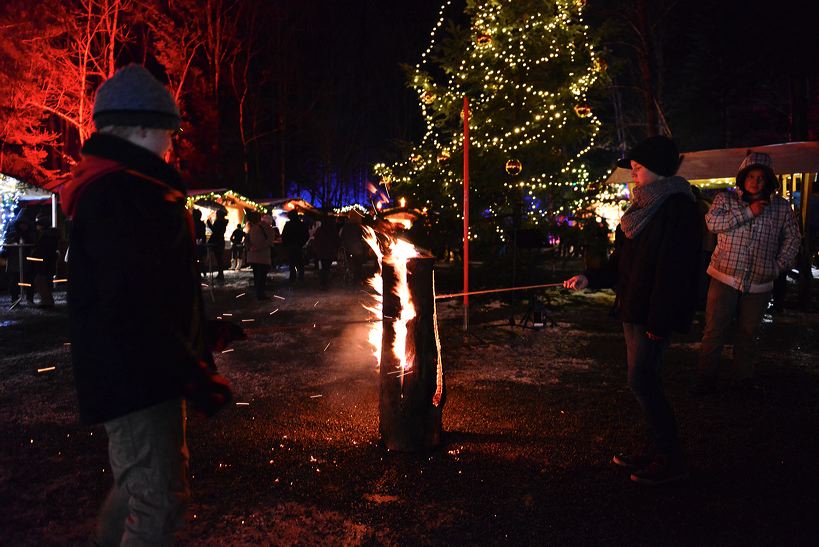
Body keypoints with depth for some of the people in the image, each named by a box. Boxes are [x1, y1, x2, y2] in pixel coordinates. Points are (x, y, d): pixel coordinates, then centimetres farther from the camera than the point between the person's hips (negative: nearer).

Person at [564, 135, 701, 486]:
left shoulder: (677, 208, -15)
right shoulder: (644, 206, 13)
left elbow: (673, 269, -20)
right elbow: (623, 260, 18)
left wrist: (659, 321, -22)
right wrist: (591, 278, 6)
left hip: (653, 312, -9)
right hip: (632, 307, 9)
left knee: (642, 381, -6)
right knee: (645, 380, 14)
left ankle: (671, 460, 8)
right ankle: (657, 449, 27)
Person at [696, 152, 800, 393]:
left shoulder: (781, 206, 6)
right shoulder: (726, 199, 1)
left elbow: (792, 239, 13)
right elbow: (712, 222, -16)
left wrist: (778, 267, 5)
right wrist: (748, 212, -19)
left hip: (759, 283, 2)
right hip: (725, 278, -2)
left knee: (748, 333, 12)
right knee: (714, 330, -2)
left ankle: (743, 377, 26)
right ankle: (707, 378, 7)